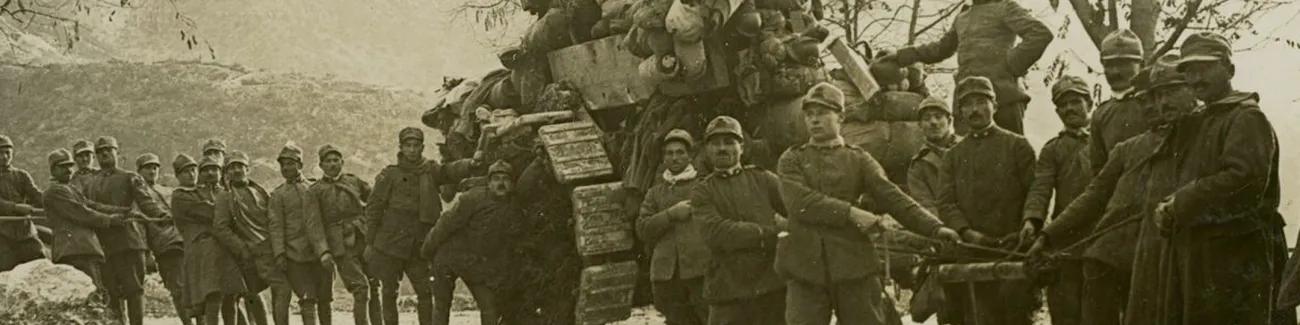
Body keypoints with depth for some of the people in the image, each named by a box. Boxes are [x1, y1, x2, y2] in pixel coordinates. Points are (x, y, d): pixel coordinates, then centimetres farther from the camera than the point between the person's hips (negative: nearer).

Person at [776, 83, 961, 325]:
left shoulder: (859, 160, 13)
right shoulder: (792, 160, 11)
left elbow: (892, 197, 1)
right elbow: (799, 201, -8)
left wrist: (934, 227, -15)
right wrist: (850, 213, -19)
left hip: (855, 268, 1)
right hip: (806, 269, -1)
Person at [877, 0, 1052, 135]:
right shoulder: (962, 18, 27)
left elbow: (1041, 34, -8)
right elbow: (941, 48, 40)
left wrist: (1012, 66, -10)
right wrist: (900, 57, 33)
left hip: (1002, 95, -6)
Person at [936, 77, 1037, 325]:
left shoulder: (1017, 146, 11)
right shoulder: (953, 156, 18)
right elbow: (946, 203, 7)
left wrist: (1030, 222, -16)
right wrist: (966, 232, -11)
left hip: (1013, 247, -2)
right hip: (973, 250, 2)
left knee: (1014, 301, -12)